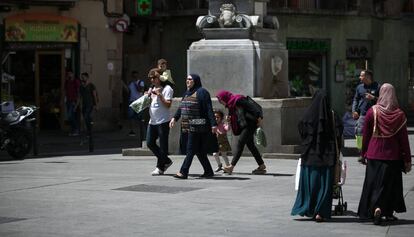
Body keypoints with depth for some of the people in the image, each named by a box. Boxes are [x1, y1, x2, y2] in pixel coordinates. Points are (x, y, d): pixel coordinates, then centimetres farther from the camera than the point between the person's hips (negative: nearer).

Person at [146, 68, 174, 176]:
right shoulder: (152, 88, 17)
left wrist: (160, 95, -22)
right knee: (150, 143, 6)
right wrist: (147, 96, 4)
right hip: (152, 121, 8)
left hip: (163, 121, -8)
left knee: (163, 145, -2)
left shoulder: (167, 89, -7)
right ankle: (166, 161, 20)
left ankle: (160, 167, 7)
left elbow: (168, 105, -15)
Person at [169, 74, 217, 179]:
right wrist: (175, 118, 9)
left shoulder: (201, 92, -9)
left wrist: (213, 124, -19)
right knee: (199, 151, 11)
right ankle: (208, 171, 18)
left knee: (191, 150, -9)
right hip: (187, 127, 8)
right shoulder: (187, 93, 18)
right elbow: (181, 108, 23)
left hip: (196, 127, -8)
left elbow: (209, 109, -14)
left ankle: (183, 172, -11)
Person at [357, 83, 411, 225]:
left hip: (374, 154, 0)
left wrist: (364, 153, 12)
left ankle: (376, 208, -12)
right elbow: (404, 139, -3)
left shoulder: (372, 112, -6)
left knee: (374, 183, 5)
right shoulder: (399, 114, -5)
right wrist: (407, 160, 2)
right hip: (393, 155, 0)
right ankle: (389, 212, 13)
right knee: (391, 183, 12)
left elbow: (366, 135, 0)